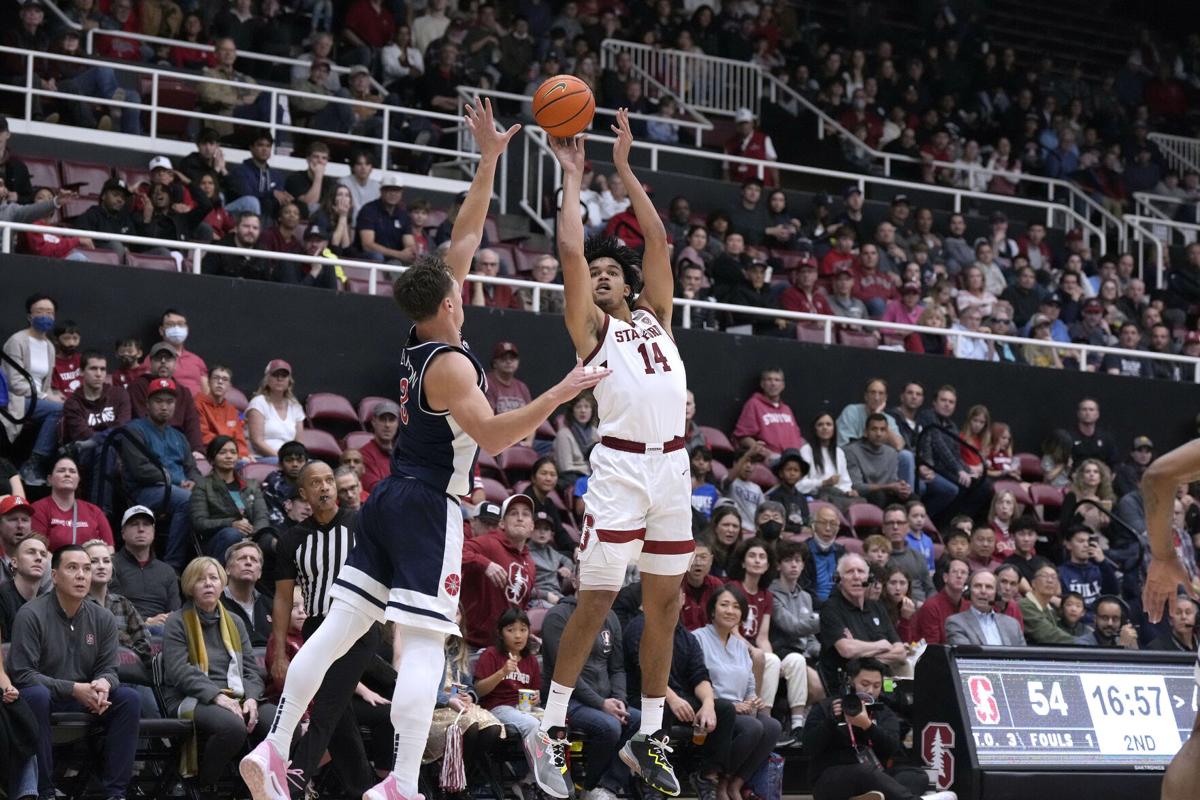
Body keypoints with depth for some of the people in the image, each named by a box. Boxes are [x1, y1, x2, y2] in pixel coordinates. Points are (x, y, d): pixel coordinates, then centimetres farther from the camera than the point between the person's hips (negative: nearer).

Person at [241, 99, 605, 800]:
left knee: (341, 626, 9)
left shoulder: (422, 339, 9)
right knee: (425, 645, -10)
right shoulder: (450, 364, -14)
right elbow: (492, 435, -23)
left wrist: (490, 160, 17)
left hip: (389, 500, 9)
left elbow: (465, 241, 16)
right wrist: (560, 395, -24)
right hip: (429, 508, -9)